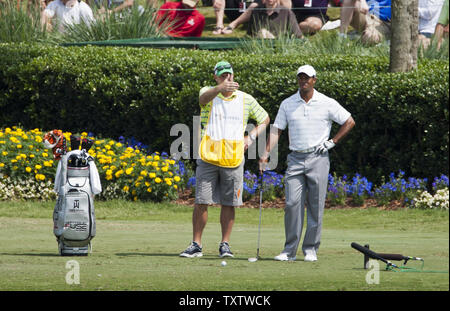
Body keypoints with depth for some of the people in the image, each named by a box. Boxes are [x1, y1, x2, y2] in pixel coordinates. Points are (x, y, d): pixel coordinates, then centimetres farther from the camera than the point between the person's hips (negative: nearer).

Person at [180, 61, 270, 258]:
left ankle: (225, 245, 13)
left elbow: (264, 119, 22)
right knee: (201, 202, -3)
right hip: (208, 158, -1)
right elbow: (204, 98, -25)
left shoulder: (246, 99, 8)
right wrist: (220, 88, -47)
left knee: (228, 204, 4)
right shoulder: (209, 92, 2)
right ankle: (196, 245, 4)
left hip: (233, 159, 1)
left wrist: (251, 137, 4)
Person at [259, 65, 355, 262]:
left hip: (318, 157, -2)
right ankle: (290, 250, 0)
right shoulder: (287, 104, 8)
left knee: (315, 206, -2)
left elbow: (349, 122, 8)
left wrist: (332, 142, 1)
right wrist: (266, 153, -6)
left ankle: (311, 249, 6)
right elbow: (276, 130, 7)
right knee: (292, 203, -6)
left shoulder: (327, 103, 1)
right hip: (295, 159, 2)